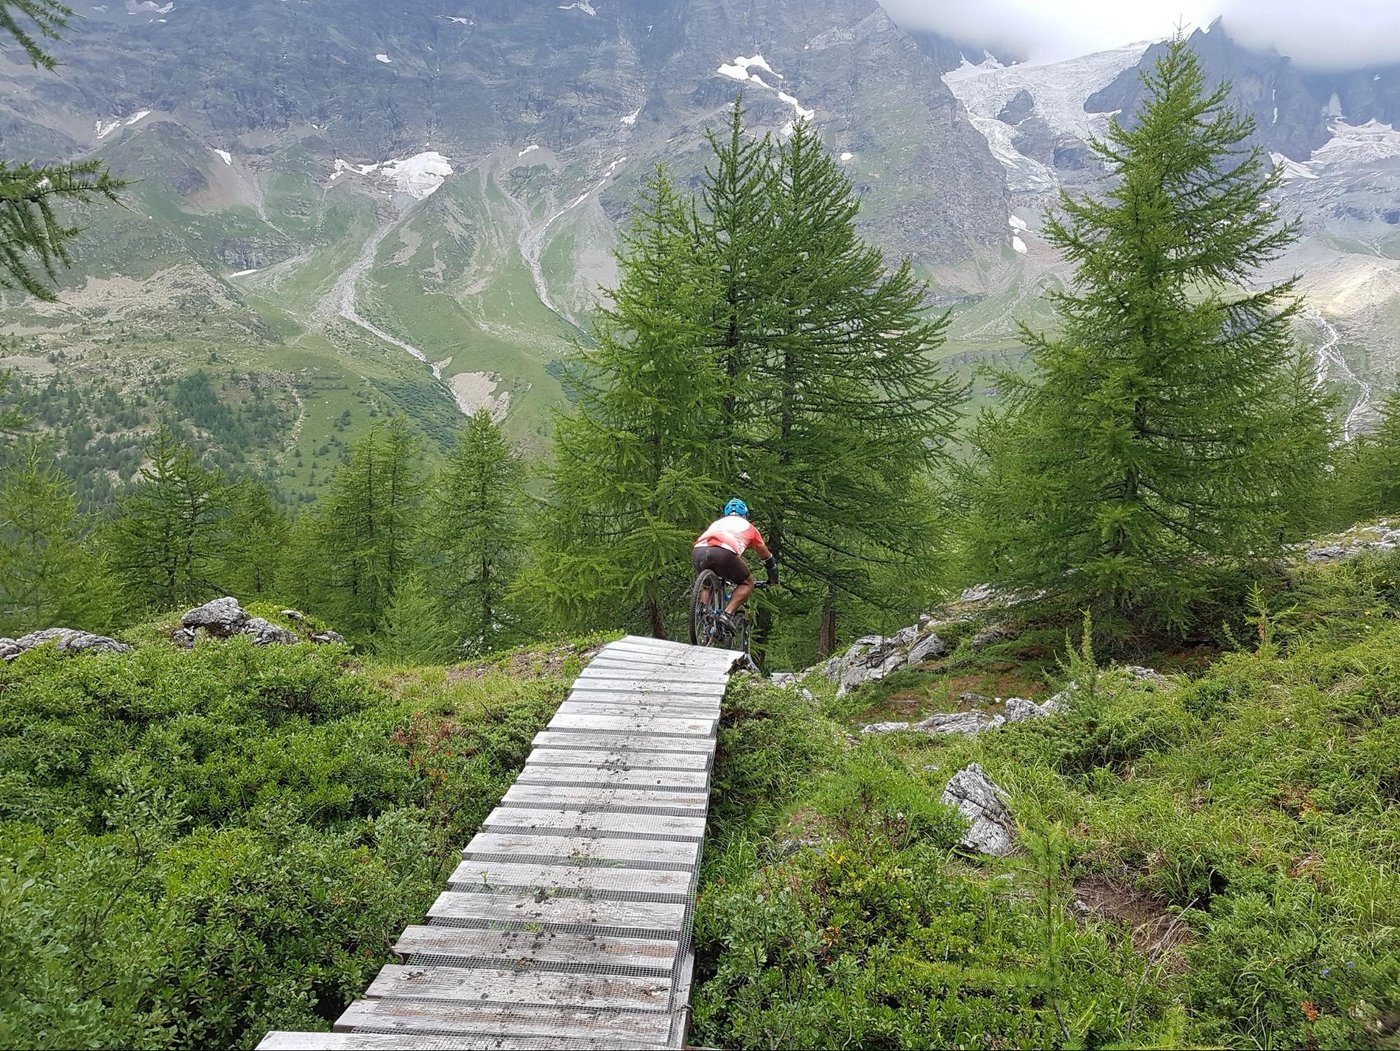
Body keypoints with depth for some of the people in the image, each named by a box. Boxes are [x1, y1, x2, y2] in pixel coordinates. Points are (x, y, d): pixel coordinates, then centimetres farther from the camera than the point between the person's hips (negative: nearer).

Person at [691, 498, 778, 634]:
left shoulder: (717, 522, 41)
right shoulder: (748, 526, 34)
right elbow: (766, 555, 46)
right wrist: (773, 578, 62)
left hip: (697, 551, 4)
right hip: (723, 552, -4)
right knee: (747, 583, 19)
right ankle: (727, 614, -1)